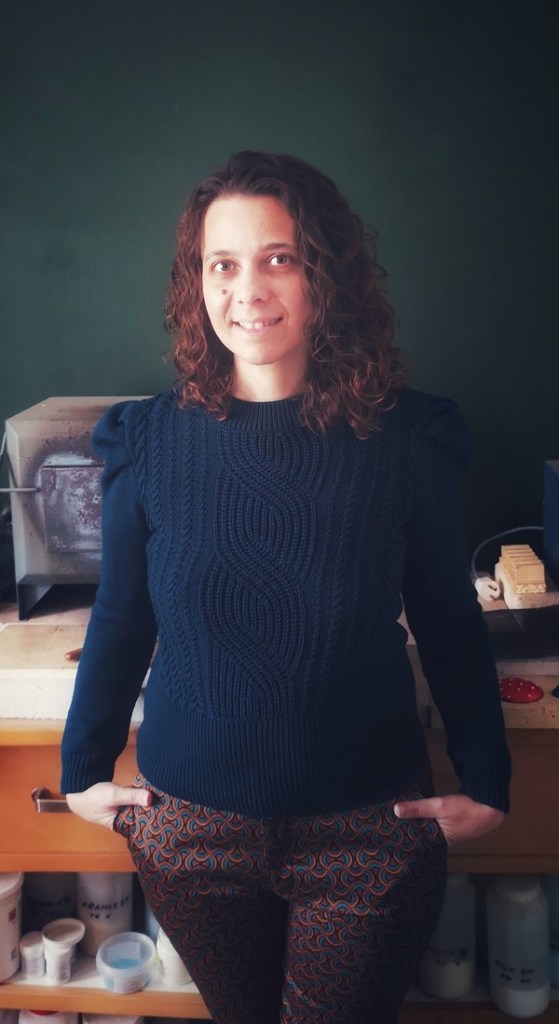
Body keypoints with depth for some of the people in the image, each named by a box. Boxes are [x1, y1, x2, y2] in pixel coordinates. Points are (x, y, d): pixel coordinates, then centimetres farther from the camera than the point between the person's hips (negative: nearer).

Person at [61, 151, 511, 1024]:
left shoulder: (406, 439, -10)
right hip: (191, 824, 2)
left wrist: (486, 786, 5)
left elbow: (451, 627, 0)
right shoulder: (150, 442, -8)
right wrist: (84, 771, 9)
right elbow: (120, 622, 4)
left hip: (370, 829, -1)